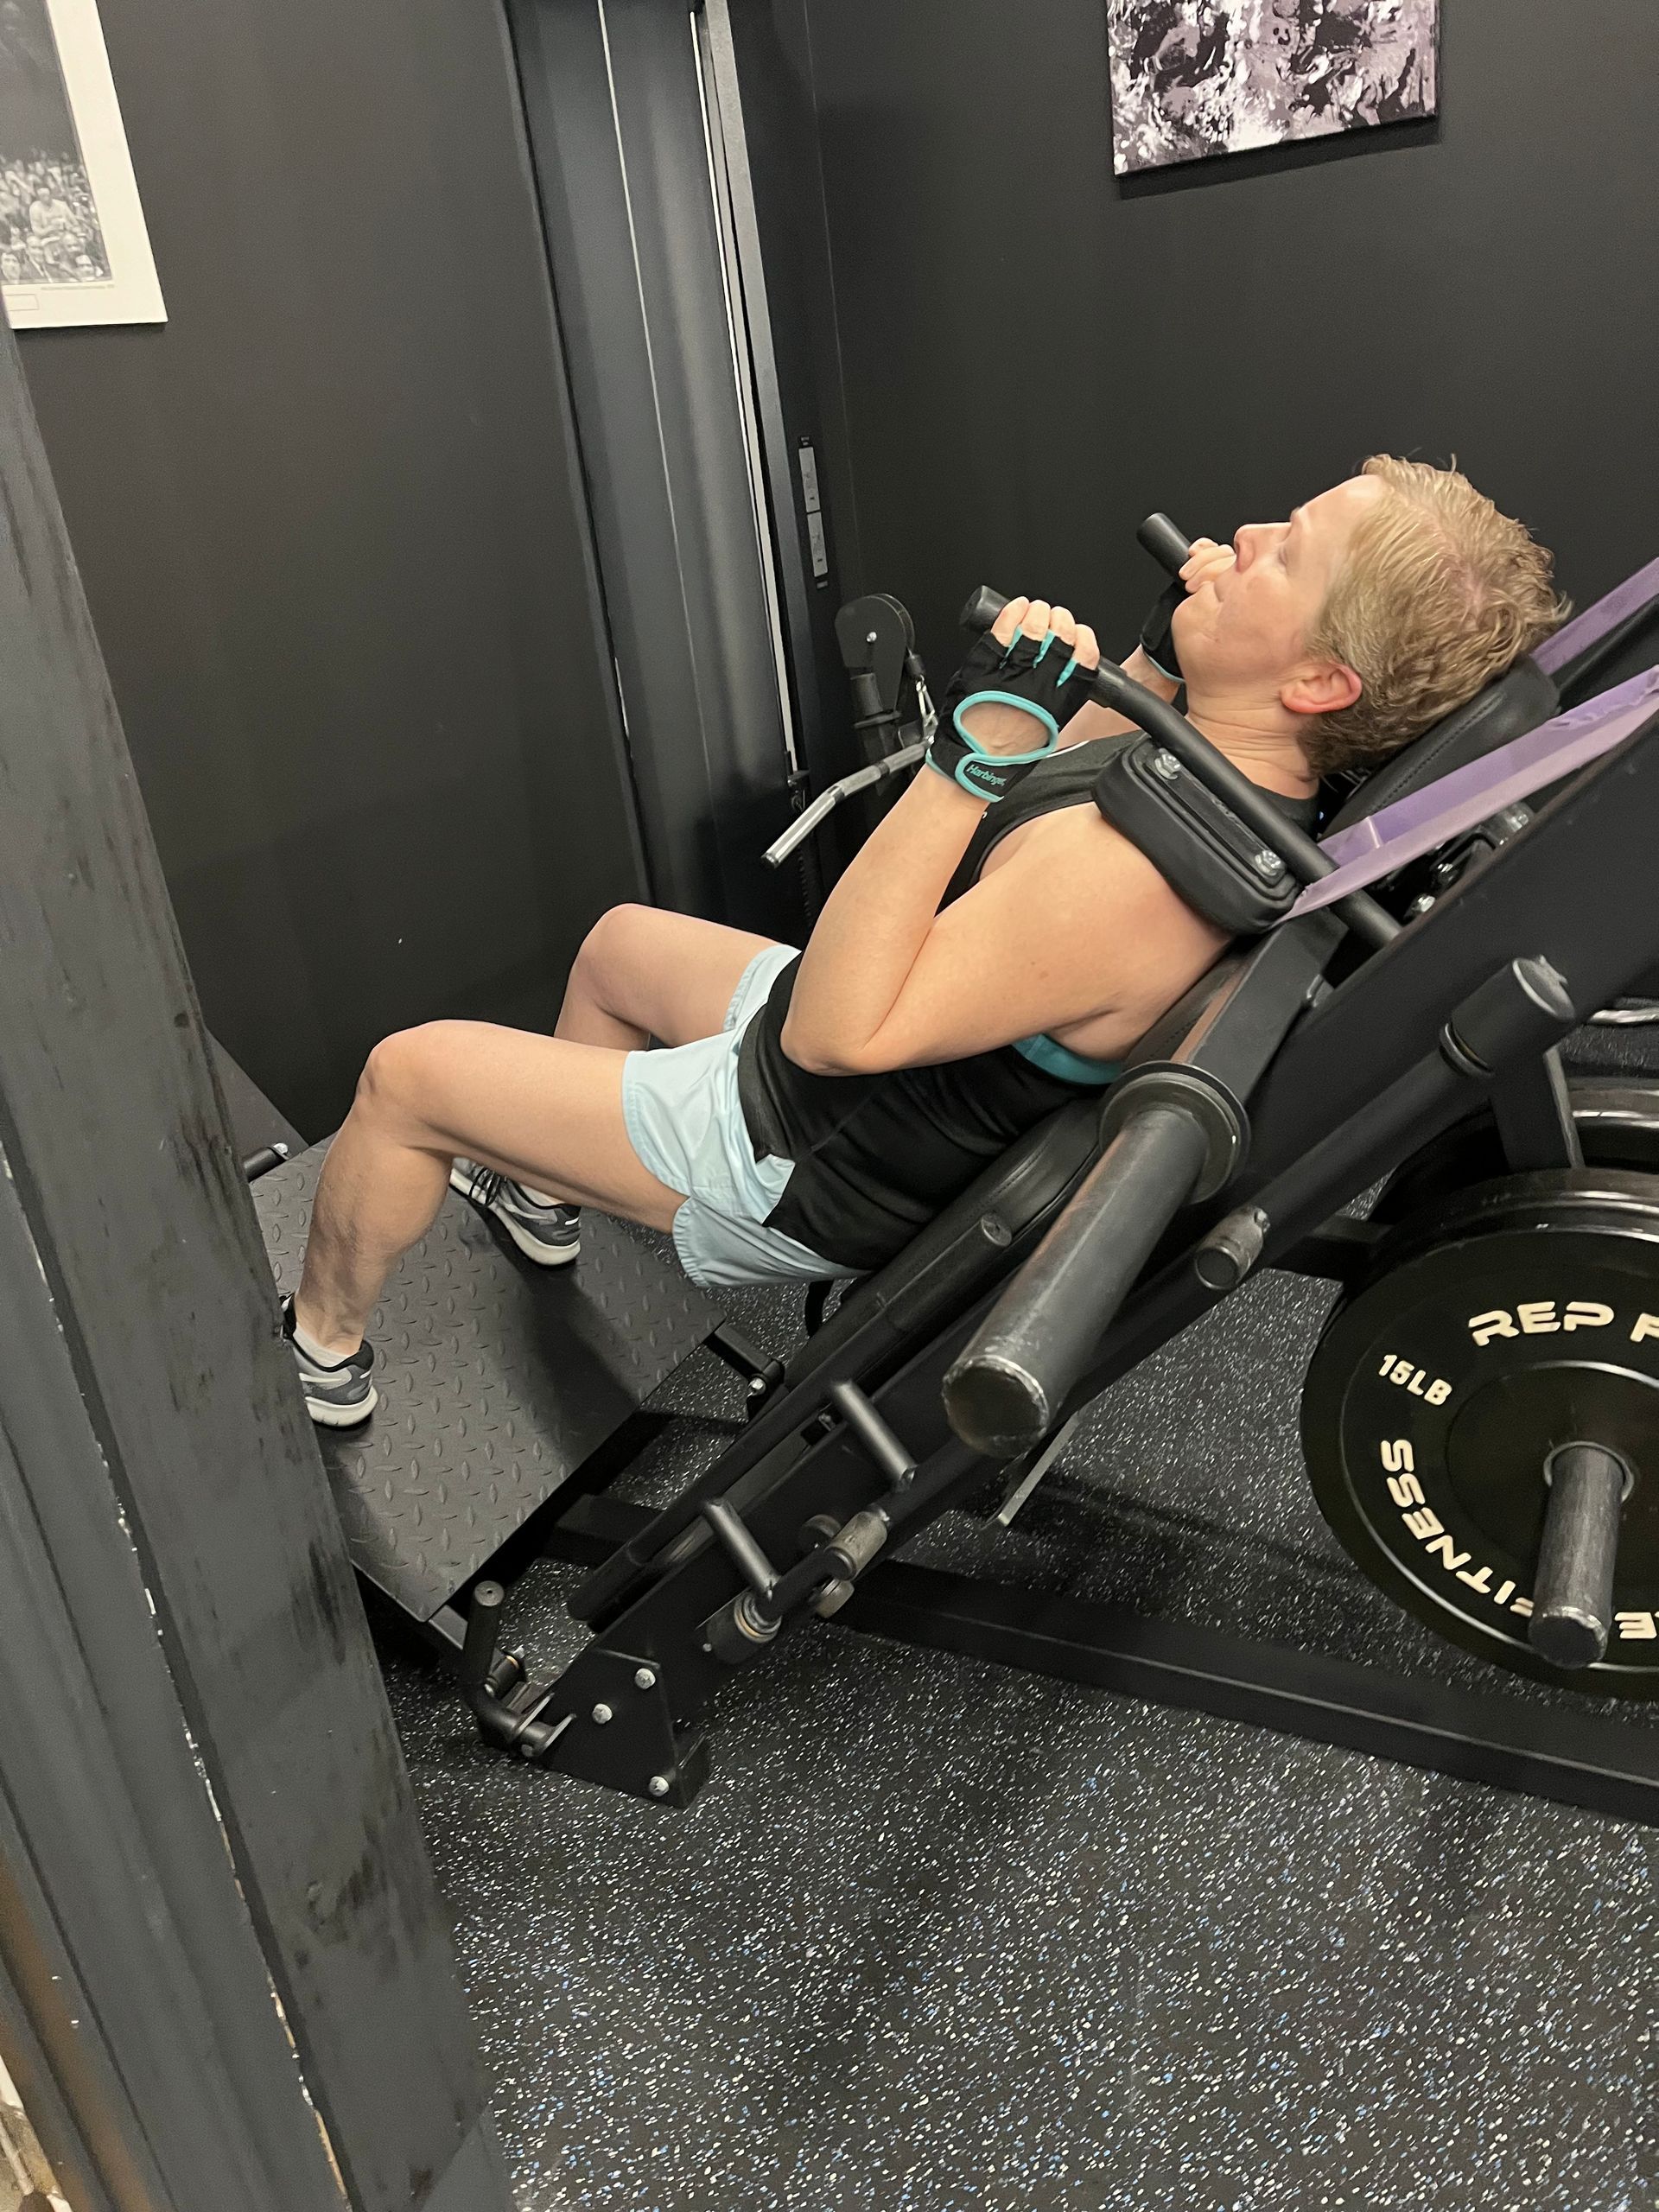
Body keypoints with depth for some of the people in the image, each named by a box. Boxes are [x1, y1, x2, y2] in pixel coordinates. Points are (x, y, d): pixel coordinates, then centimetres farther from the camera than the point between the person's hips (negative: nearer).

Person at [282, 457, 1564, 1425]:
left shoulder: (1139, 874, -38)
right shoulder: (1251, 773, -8)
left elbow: (836, 1031, -37)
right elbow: (1071, 772, 14)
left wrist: (976, 747, -39)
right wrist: (1159, 654, -1)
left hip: (794, 1164, -9)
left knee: (405, 1073, 1)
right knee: (618, 941, 31)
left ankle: (319, 1351, 29)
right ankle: (541, 1193, 53)